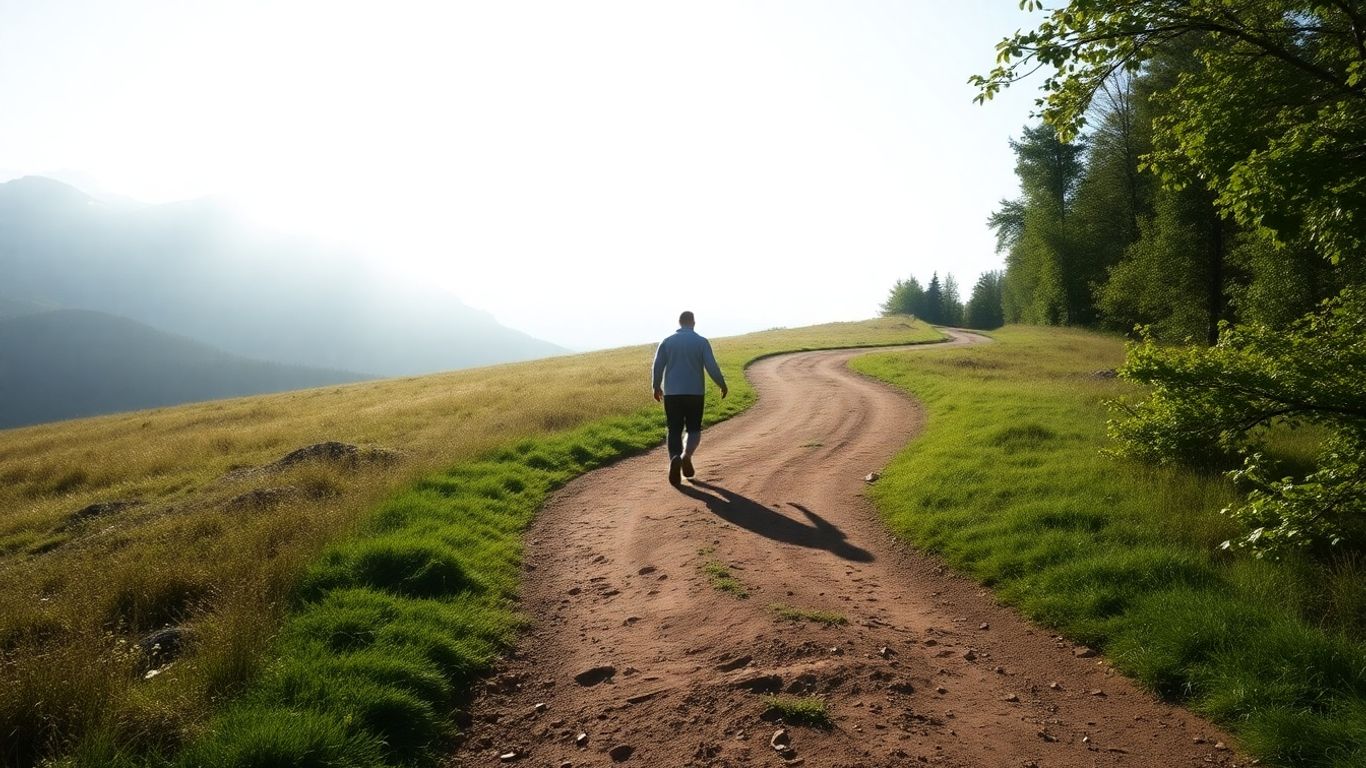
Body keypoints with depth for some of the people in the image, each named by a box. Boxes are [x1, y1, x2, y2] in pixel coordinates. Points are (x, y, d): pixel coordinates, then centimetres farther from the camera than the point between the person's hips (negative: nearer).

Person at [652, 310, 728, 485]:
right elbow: (712, 367, -7)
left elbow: (657, 366, 1)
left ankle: (675, 458, -18)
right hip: (694, 392, -1)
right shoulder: (701, 341, -2)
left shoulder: (667, 342, 4)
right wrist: (722, 384, 6)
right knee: (694, 429, 11)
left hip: (671, 393, 1)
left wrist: (657, 386, 15)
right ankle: (686, 455, -14)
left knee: (674, 430, 6)